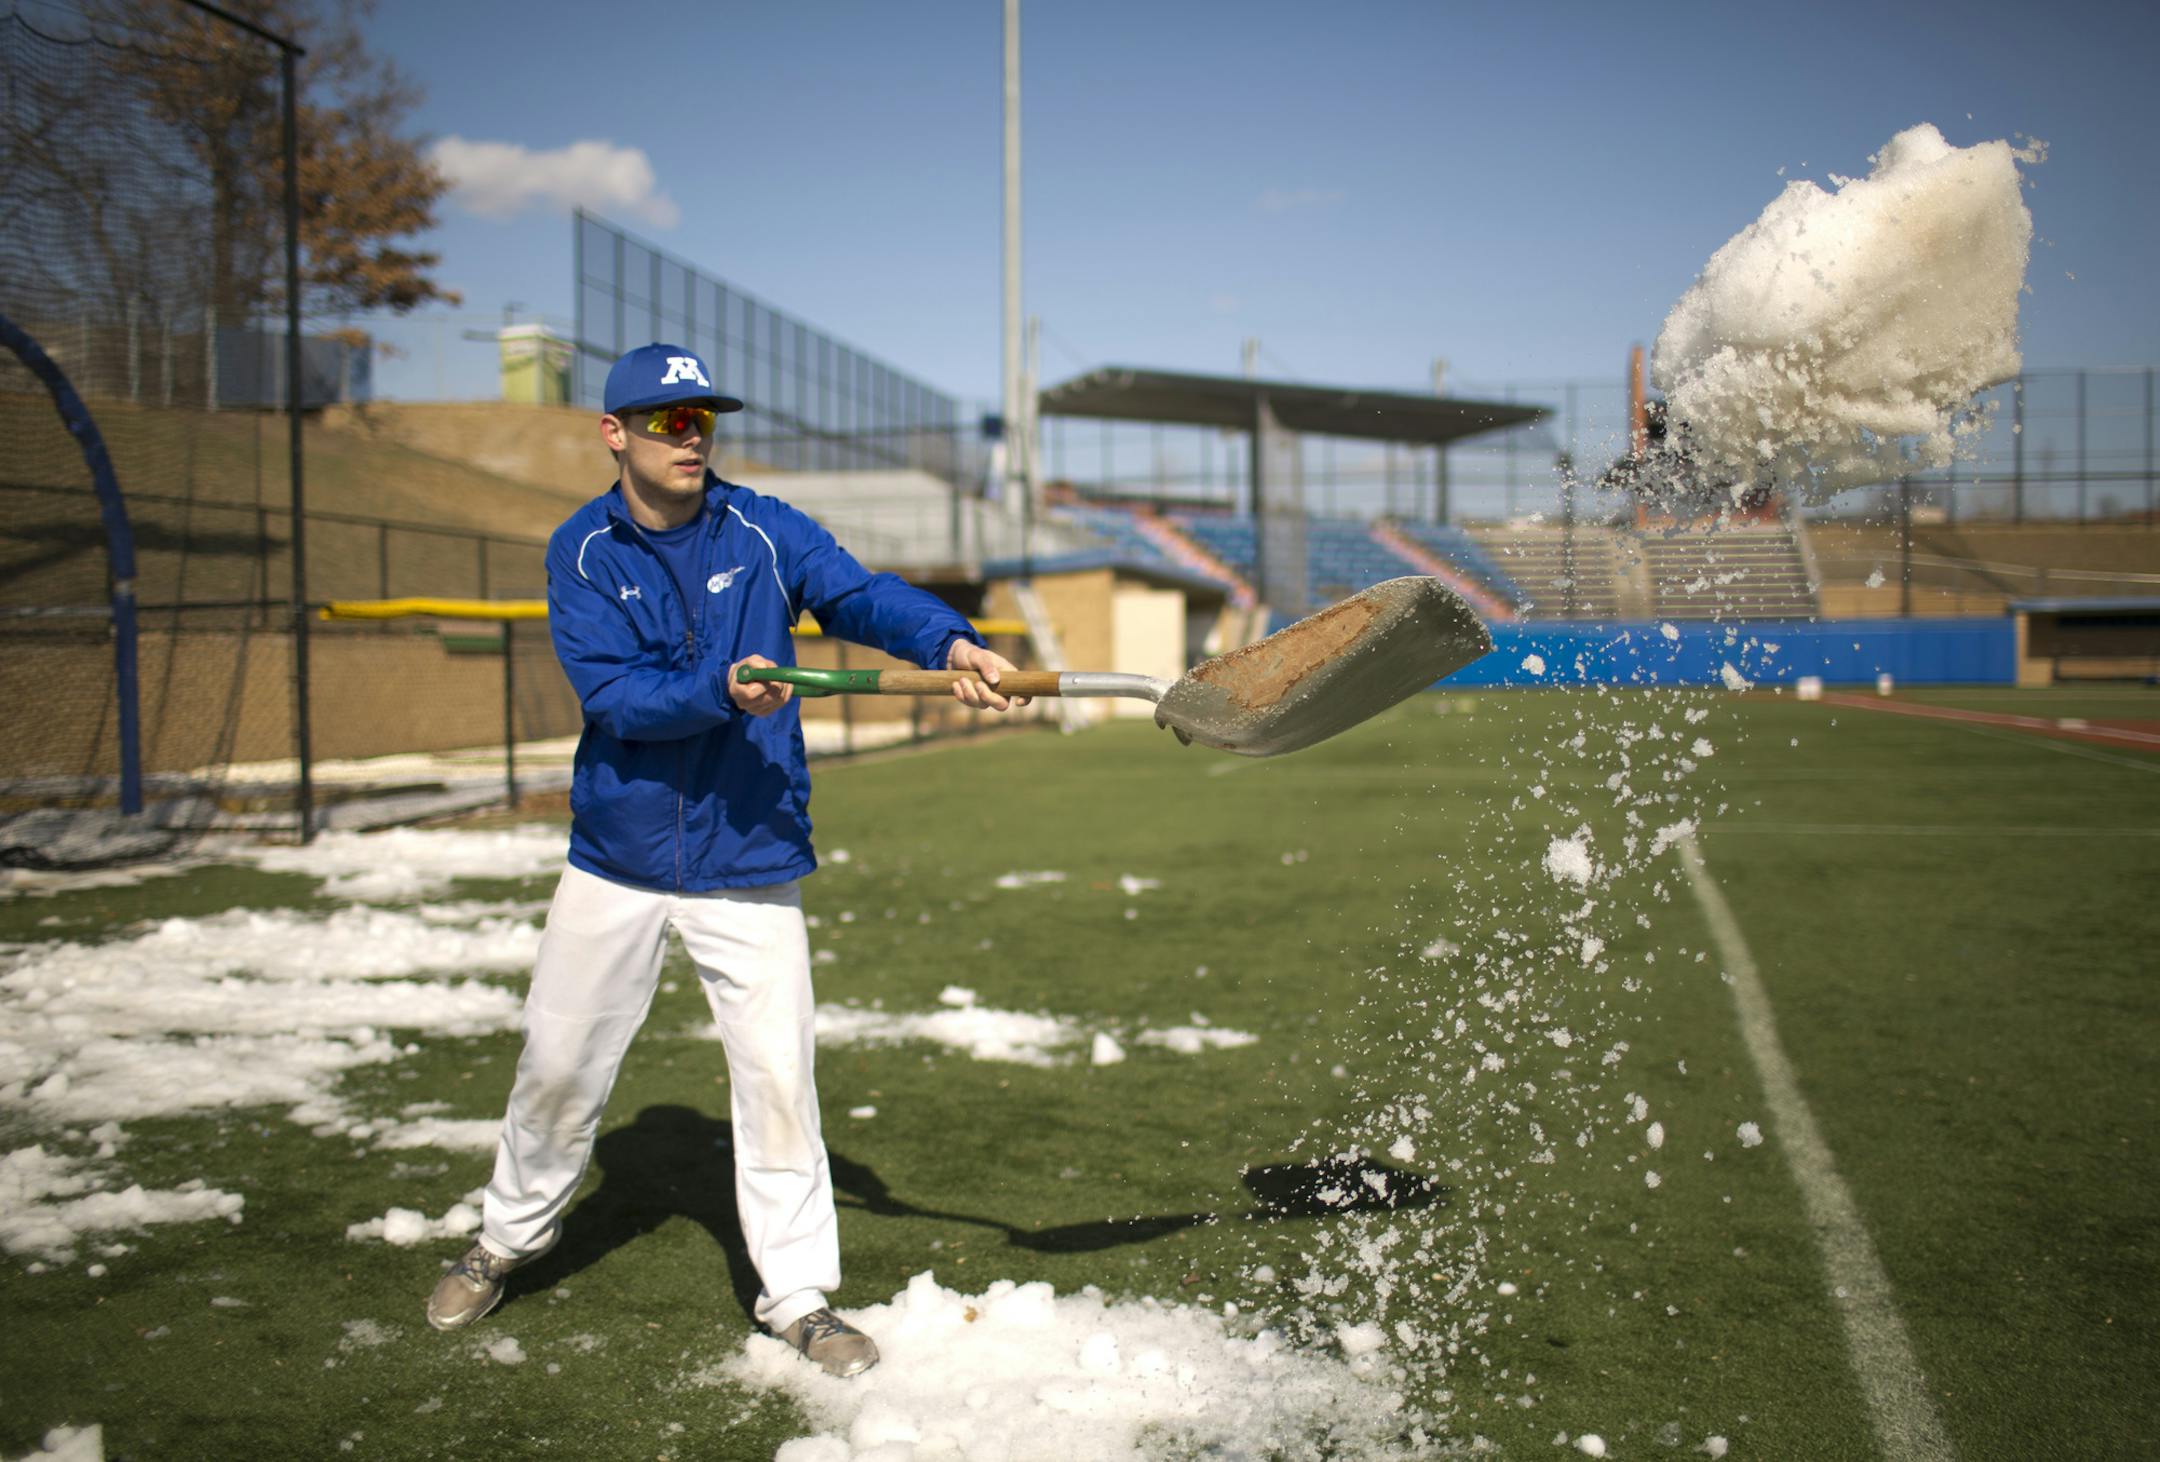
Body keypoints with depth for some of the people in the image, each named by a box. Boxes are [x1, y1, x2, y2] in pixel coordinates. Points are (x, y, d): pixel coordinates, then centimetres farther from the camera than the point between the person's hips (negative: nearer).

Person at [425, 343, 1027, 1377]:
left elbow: (863, 593, -19)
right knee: (558, 1067, 12)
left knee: (777, 1078, -4)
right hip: (615, 862, 1)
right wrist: (722, 691, -33)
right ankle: (508, 1241, 37)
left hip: (749, 865, -1)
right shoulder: (582, 553, -5)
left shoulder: (763, 533, -4)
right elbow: (614, 696, -16)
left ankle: (799, 1298, 10)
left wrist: (951, 642, -39)